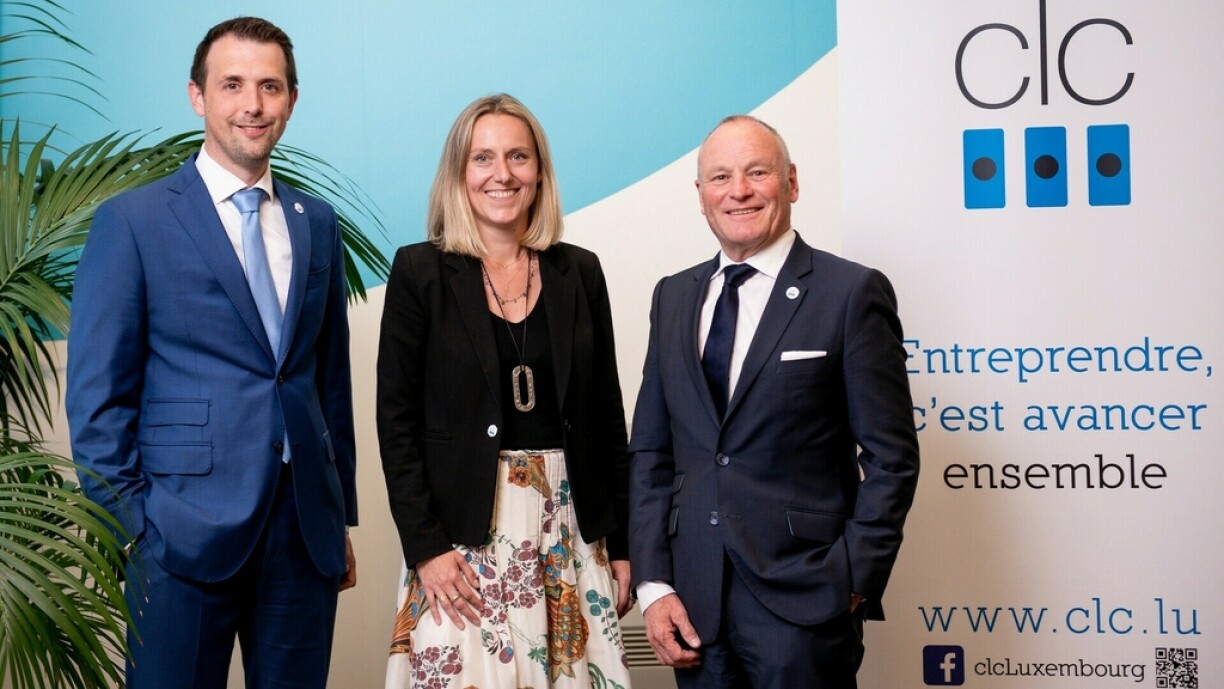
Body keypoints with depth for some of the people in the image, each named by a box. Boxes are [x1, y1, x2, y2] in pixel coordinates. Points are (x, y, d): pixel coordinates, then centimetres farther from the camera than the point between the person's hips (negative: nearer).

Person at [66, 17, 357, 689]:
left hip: (306, 529, 4)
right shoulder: (132, 221, -4)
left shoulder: (316, 223, 11)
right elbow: (96, 398, -5)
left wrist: (341, 515, 14)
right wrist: (136, 526, -9)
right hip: (187, 531, -4)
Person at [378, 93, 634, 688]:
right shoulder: (420, 271, -1)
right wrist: (426, 547, -11)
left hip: (570, 527, 3)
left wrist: (620, 544, 7)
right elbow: (397, 420, -3)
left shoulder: (579, 272, 8)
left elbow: (607, 416, 10)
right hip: (463, 533, -3)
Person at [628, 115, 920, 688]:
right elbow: (651, 451, 10)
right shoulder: (673, 298, 10)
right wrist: (653, 584, 2)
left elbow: (891, 457, -6)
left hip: (803, 601, -4)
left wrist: (852, 584, -10)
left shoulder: (852, 293, -5)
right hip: (693, 603, 4)